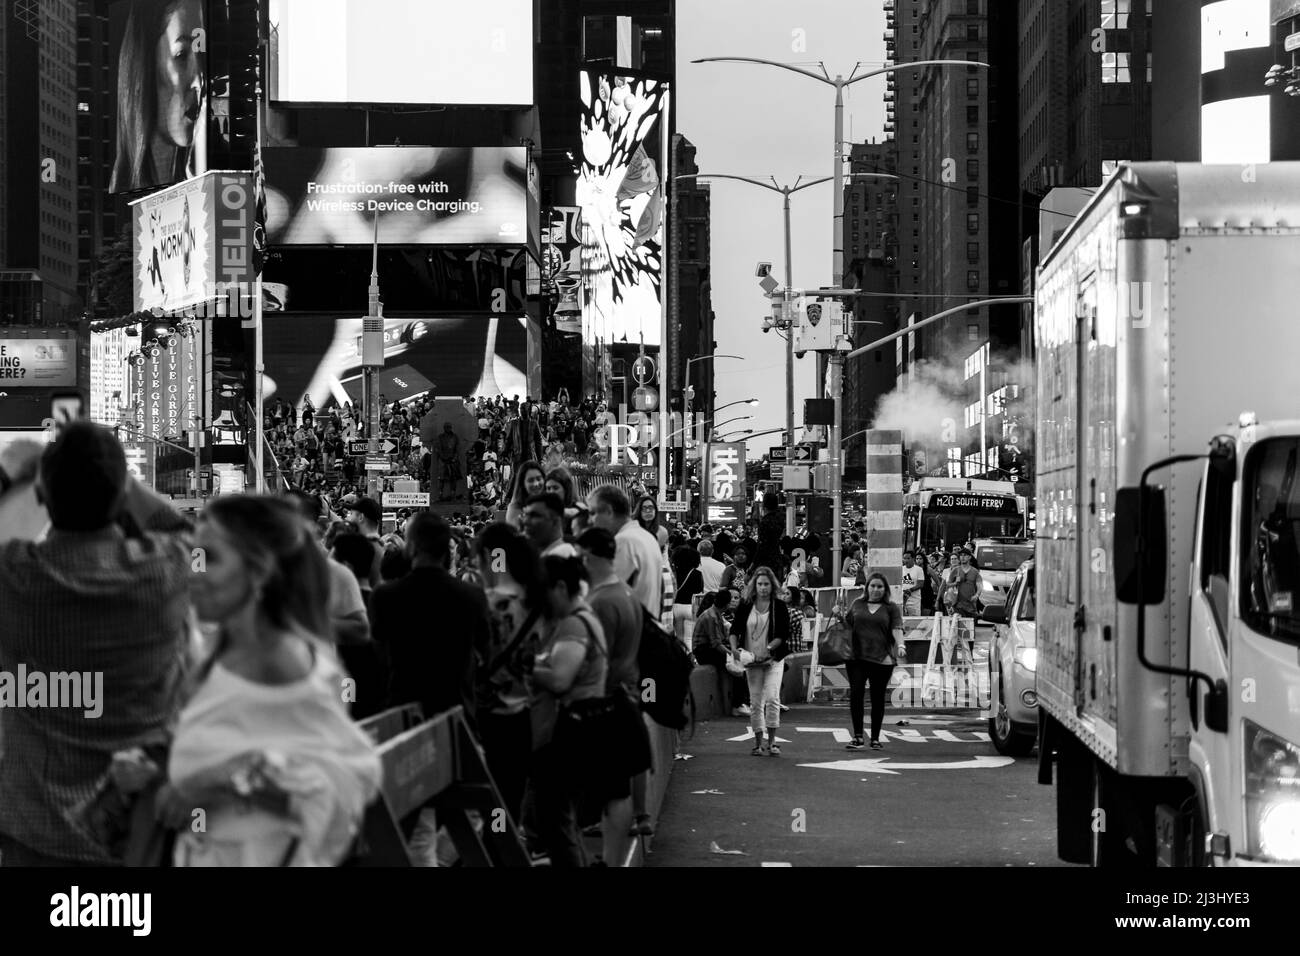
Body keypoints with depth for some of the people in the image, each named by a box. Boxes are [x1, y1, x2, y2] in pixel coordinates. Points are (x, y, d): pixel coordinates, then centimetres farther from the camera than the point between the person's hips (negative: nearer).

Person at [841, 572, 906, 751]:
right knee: (856, 694, -10)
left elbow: (897, 629, -6)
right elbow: (847, 625, 23)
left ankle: (875, 738, 16)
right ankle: (858, 736, -5)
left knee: (878, 698, 5)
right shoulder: (857, 605, 14)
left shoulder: (891, 608, 7)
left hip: (882, 659, -1)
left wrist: (900, 645, -22)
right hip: (856, 657, 1)